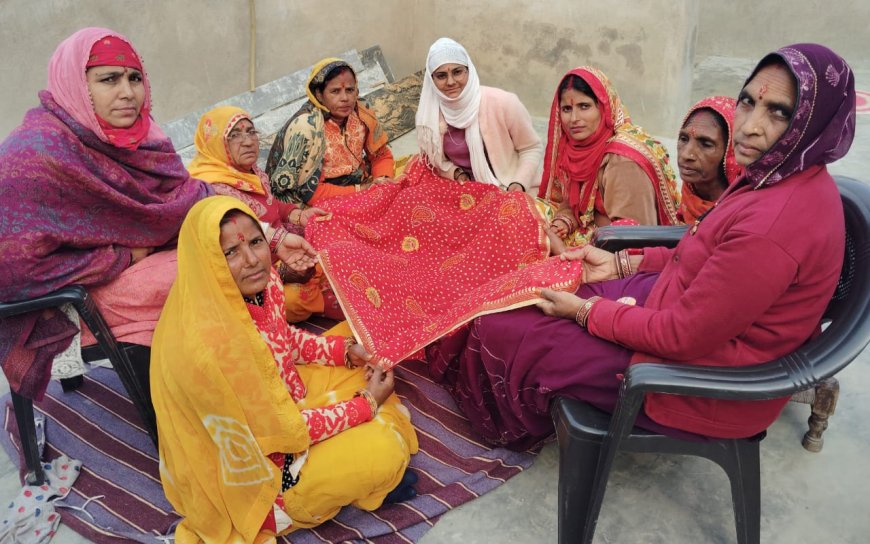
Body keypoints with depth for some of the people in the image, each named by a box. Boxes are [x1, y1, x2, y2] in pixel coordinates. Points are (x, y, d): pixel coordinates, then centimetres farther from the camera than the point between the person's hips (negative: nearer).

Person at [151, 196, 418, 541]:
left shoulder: (262, 283, -15)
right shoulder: (213, 342, -38)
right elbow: (283, 431, -26)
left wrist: (346, 351, -5)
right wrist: (367, 404, -16)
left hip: (279, 399, 8)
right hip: (249, 466, -8)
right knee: (386, 450, -16)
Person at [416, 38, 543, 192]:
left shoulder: (502, 103, -17)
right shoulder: (429, 113, -6)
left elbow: (531, 148, -4)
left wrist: (519, 184, -19)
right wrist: (456, 173, -9)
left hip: (506, 192, -2)